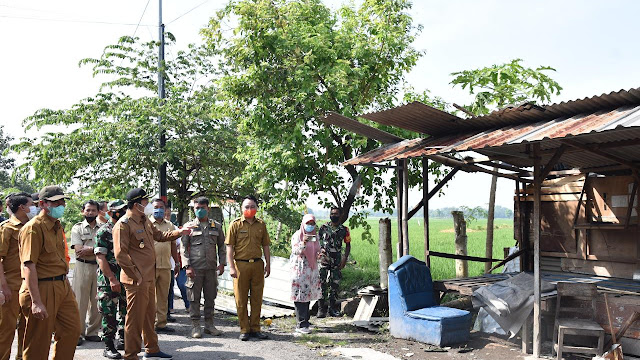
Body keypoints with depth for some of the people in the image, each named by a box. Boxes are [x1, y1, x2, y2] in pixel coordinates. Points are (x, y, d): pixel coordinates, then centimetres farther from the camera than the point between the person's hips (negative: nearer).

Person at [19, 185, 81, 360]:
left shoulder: (57, 226, 13)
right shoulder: (33, 228, -15)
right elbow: (29, 266, -22)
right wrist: (36, 302, -27)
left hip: (62, 287, 9)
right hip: (43, 289, -9)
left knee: (72, 330, 16)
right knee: (38, 344, 3)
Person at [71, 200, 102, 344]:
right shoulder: (77, 228, 5)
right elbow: (79, 251, -7)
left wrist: (88, 249, -10)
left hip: (99, 267, 2)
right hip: (82, 267, -2)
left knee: (97, 301, 5)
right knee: (80, 301, -1)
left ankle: (92, 331, 16)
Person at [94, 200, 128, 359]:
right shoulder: (103, 231, -8)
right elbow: (100, 257, -14)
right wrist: (112, 279, -20)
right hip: (109, 280, -6)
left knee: (126, 311, 13)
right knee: (109, 314, -1)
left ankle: (123, 340, 27)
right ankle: (109, 347, 8)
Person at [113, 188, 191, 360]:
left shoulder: (145, 221, 15)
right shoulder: (123, 224, -15)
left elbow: (159, 235, 30)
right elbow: (120, 254, -20)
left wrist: (180, 232, 20)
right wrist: (136, 276, -19)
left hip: (149, 277, 9)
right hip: (137, 280, -9)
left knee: (149, 315, 18)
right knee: (135, 318, 0)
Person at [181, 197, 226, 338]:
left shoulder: (216, 226, 12)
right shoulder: (189, 226, 5)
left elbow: (222, 246, 15)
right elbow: (184, 248, 2)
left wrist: (222, 263, 4)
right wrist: (187, 266, -8)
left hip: (211, 268, 2)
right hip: (195, 268, -2)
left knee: (211, 297, 7)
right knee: (194, 298, 1)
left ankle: (209, 325, 18)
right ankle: (195, 326, 11)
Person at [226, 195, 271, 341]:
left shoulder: (261, 224, 9)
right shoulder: (235, 224, -1)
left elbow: (265, 246, 14)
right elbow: (229, 247, -4)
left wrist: (268, 264, 9)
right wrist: (231, 267, -11)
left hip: (257, 264, 3)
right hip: (241, 264, -3)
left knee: (257, 298, 9)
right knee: (241, 299, 4)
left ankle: (255, 328, 20)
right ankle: (244, 329, 14)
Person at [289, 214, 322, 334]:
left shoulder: (315, 236, 13)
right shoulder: (297, 235, -7)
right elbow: (295, 251, -17)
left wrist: (319, 254, -1)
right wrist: (303, 243, -34)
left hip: (311, 268, 7)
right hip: (300, 269, -7)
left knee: (307, 294, 11)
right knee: (301, 296, -8)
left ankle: (305, 320, 22)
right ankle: (301, 325, -6)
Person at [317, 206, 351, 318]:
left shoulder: (344, 230, 5)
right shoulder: (323, 227, 3)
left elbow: (348, 245, 10)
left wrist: (345, 258, 0)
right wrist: (320, 250, -7)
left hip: (337, 261, 2)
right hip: (323, 259, -1)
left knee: (335, 284, 6)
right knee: (322, 283, -5)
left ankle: (332, 308, 16)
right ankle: (321, 308, 1)